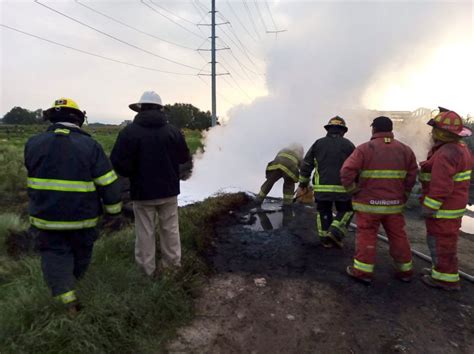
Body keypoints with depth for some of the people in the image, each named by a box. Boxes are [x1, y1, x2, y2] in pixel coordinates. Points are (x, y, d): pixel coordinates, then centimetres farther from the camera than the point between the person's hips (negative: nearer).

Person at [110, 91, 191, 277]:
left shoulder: (129, 131, -12)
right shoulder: (173, 131, -4)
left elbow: (119, 163, -14)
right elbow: (184, 157, 5)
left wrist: (133, 174, 6)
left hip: (143, 191, -2)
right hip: (169, 190, 3)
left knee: (145, 232, 9)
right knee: (170, 229, 15)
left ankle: (147, 269, 18)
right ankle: (173, 264, 27)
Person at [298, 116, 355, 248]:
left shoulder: (318, 143, 6)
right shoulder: (348, 145, 2)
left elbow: (306, 164, 6)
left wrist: (303, 182, 16)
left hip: (321, 188, 2)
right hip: (342, 188, -1)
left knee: (324, 212, 17)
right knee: (345, 211, 18)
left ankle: (325, 239, 17)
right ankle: (335, 233, 2)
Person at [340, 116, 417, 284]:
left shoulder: (365, 149, -10)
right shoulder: (405, 149, 4)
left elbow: (347, 172, -18)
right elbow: (412, 176, 5)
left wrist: (354, 191, -4)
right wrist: (403, 196, 15)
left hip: (368, 203, -4)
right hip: (394, 204, 4)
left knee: (366, 236, 4)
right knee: (398, 236, 15)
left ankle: (363, 271, 9)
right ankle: (405, 270, 27)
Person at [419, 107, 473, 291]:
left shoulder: (446, 154, -24)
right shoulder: (459, 148, 9)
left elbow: (441, 185, -27)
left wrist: (429, 207, -21)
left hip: (443, 208, -10)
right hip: (453, 204, 10)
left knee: (441, 241, 2)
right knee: (444, 239, 20)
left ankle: (446, 278, 13)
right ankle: (443, 270, 33)